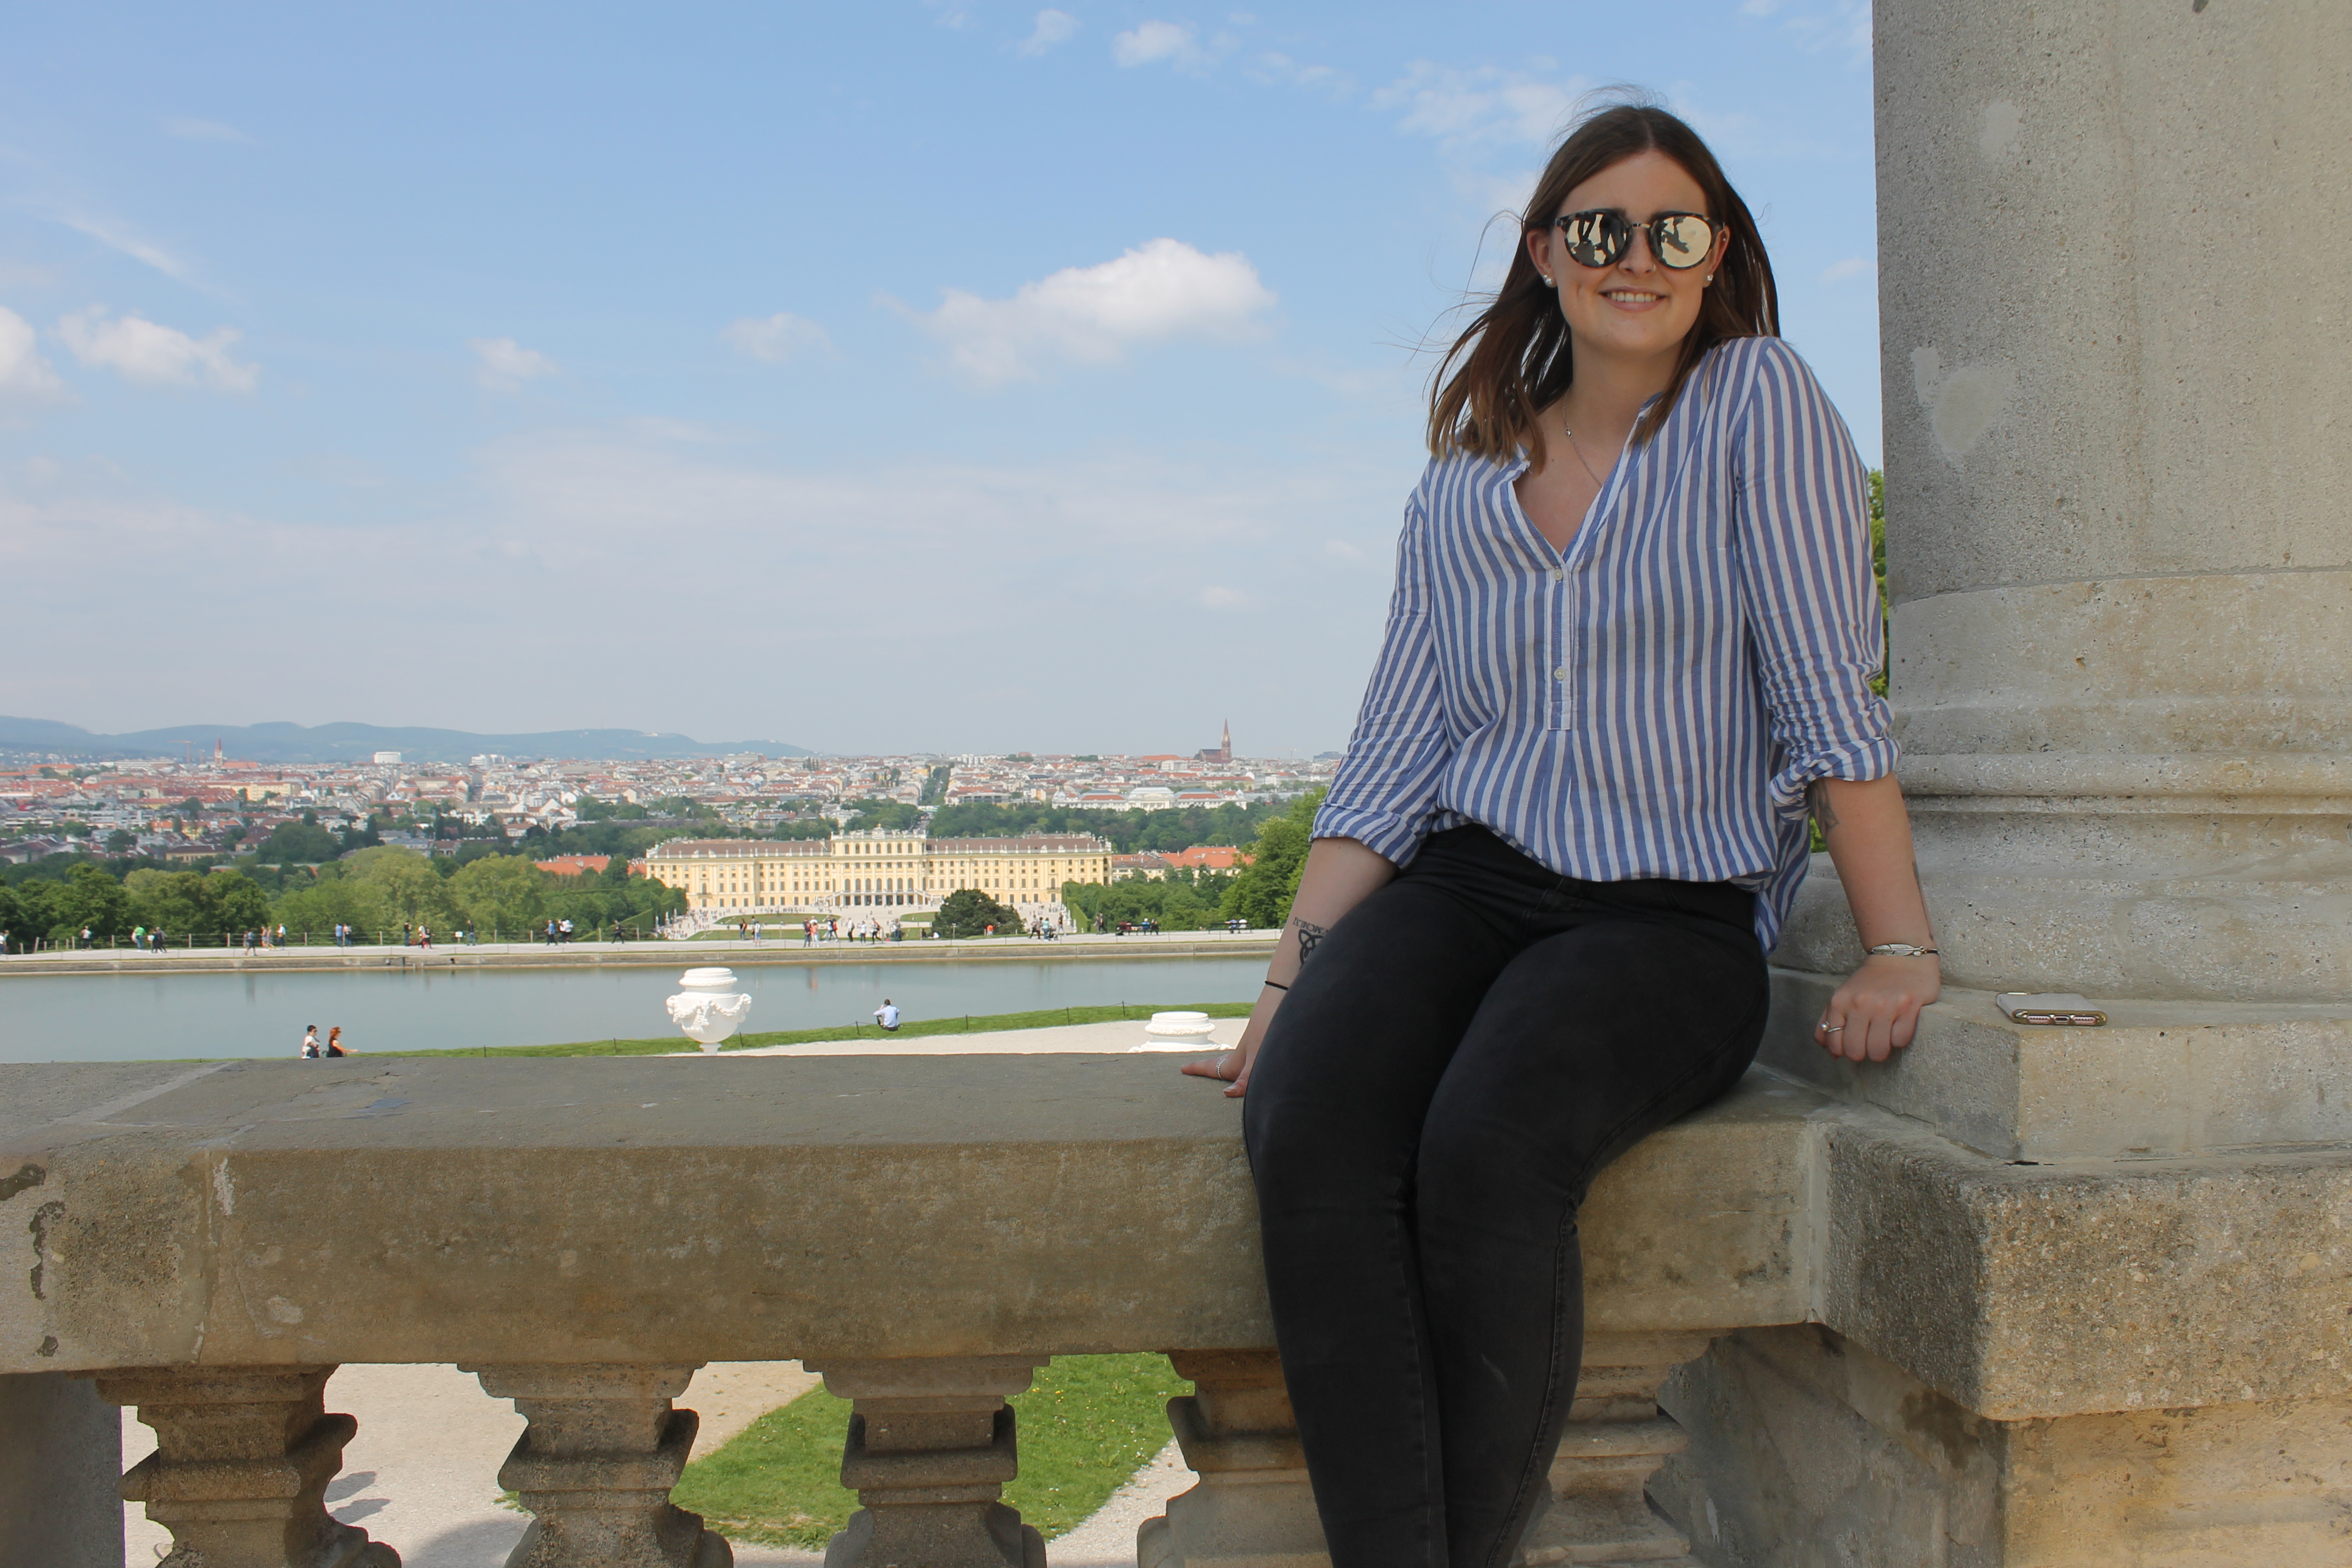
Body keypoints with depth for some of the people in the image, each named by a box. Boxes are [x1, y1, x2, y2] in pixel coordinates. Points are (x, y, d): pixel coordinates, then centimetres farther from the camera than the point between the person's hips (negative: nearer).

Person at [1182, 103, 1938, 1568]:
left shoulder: (1758, 402, 3)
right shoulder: (1461, 485, 13)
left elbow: (1830, 690, -3)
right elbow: (1393, 760, 9)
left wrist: (1902, 948, -9)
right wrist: (1289, 983, -1)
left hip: (1674, 920, -3)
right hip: (1468, 885, 3)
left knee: (1487, 1148, -34)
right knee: (1306, 1129, -29)